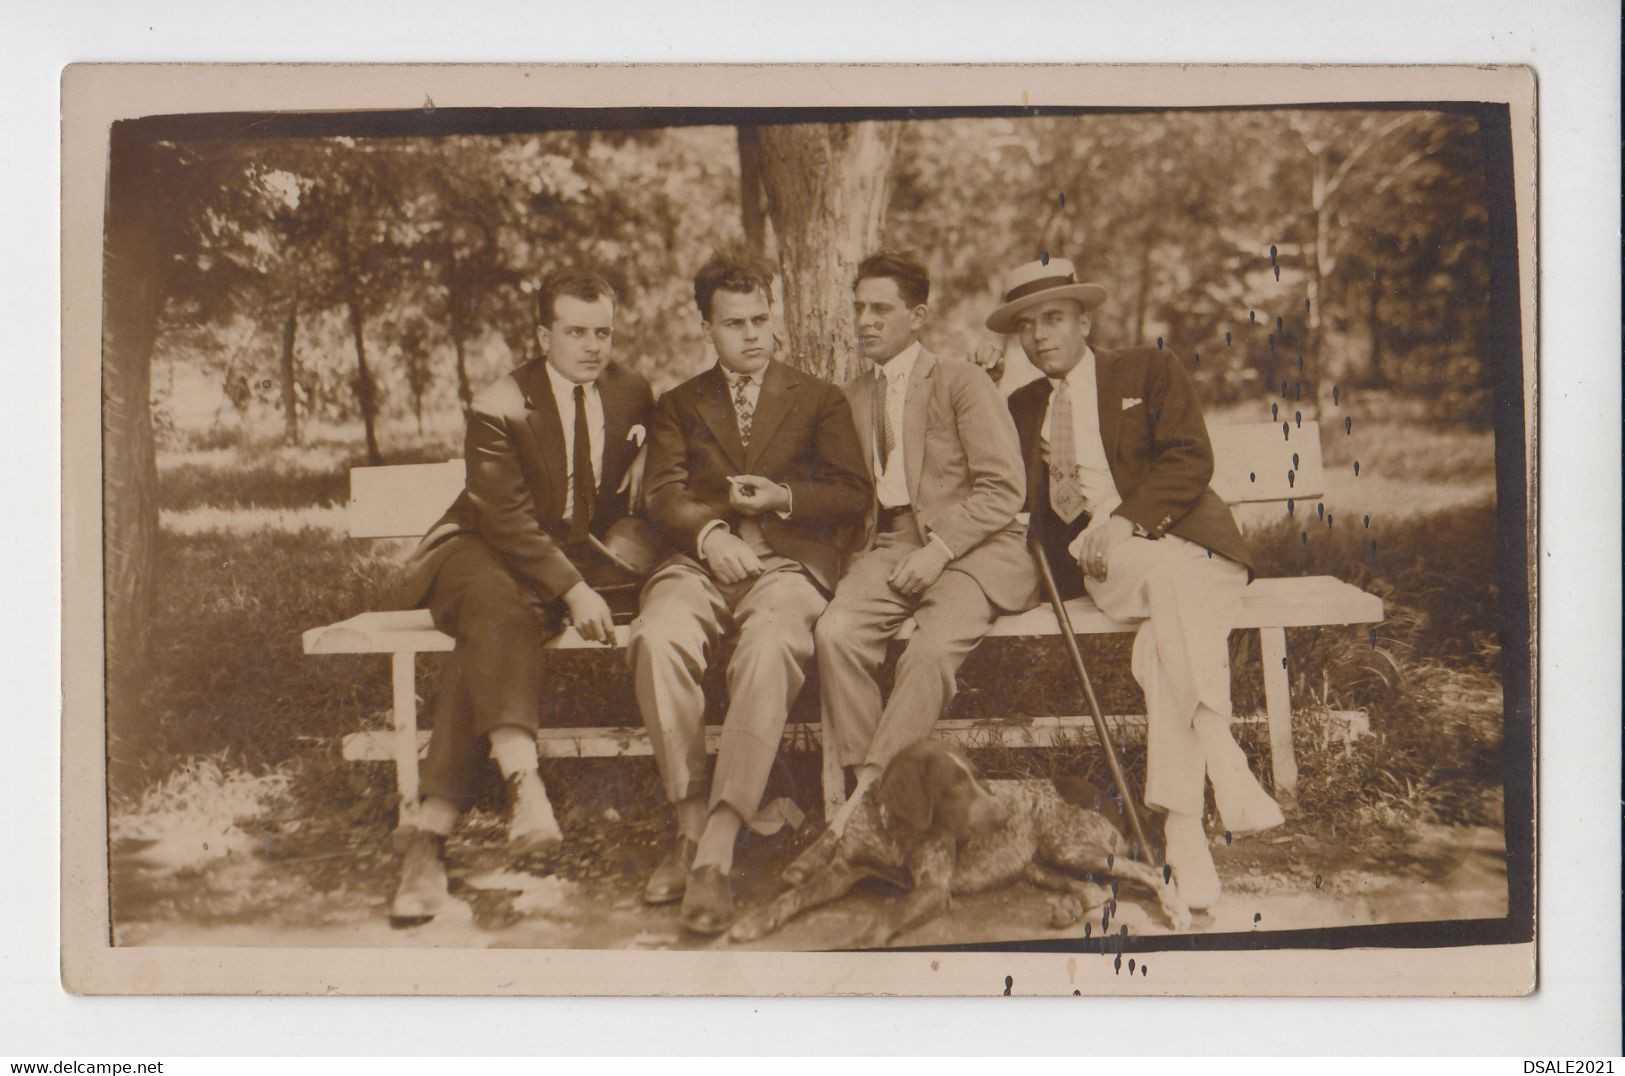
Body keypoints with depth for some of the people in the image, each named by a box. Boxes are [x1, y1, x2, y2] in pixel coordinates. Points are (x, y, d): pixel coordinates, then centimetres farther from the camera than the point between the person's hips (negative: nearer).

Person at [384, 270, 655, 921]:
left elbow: (628, 498, 22)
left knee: (492, 643, -30)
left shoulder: (634, 396, 7)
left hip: (583, 555, 2)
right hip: (485, 552, -2)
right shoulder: (498, 407, -8)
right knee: (501, 609, -38)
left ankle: (432, 825, -39)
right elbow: (509, 520, -16)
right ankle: (521, 777, -55)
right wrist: (572, 590, -27)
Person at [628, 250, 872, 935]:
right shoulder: (679, 406, 24)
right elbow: (663, 493, 8)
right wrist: (709, 531, -14)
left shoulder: (818, 399, 21)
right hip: (701, 560, 2)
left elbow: (855, 494, 11)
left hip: (787, 561, -1)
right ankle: (691, 822, -25)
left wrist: (783, 498, -7)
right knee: (657, 639, -34)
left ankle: (717, 849, -39)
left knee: (771, 647, -37)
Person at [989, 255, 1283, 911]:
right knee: (1176, 585, -35)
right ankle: (1225, 766, -39)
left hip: (1176, 535, -1)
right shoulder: (1022, 408, 26)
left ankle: (1180, 824, -34)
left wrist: (1126, 517, -15)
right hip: (1097, 559, 1)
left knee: (1163, 645, -34)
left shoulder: (1149, 371, 14)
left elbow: (1190, 460, -1)